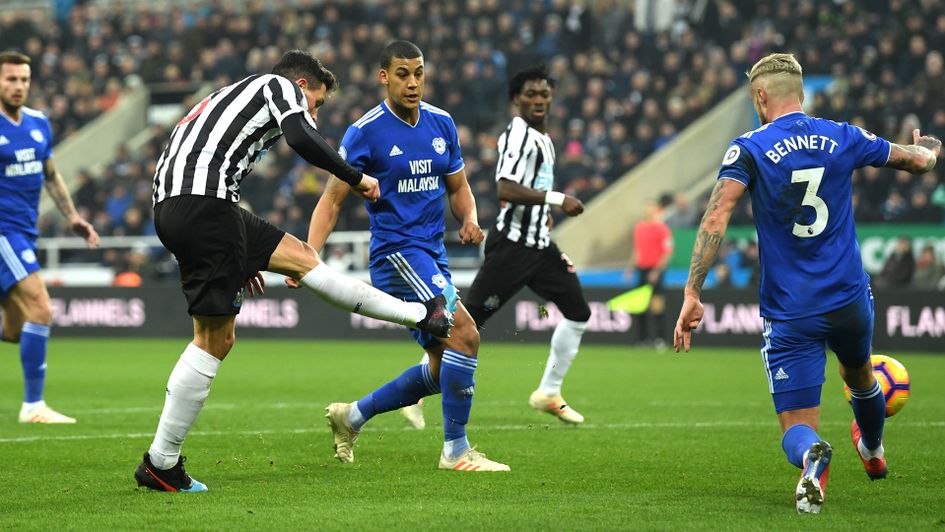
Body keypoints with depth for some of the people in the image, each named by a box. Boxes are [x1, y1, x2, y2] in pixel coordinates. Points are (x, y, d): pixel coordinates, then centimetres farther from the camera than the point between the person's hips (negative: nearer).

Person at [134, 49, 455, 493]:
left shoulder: (235, 95, 35)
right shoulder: (281, 85, 10)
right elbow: (301, 138, -12)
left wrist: (240, 258, 37)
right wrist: (355, 179, 2)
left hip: (170, 206, 10)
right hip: (202, 204, -10)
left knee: (299, 256, 18)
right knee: (215, 339, -5)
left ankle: (419, 315, 26)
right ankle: (160, 464, -3)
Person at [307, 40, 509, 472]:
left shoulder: (442, 124, 8)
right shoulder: (366, 132, -9)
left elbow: (457, 185, 19)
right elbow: (332, 198, -7)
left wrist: (470, 219, -2)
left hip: (433, 256, 8)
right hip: (397, 252, -7)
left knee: (443, 370, 9)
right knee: (464, 335, -22)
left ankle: (352, 416, 26)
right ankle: (456, 449, -13)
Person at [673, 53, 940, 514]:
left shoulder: (749, 149, -8)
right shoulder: (843, 138, 2)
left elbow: (715, 220, -19)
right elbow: (918, 161, 16)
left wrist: (692, 294, -19)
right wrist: (929, 149, 41)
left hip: (789, 314, -3)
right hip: (849, 299, 3)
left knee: (796, 427, 0)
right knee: (859, 376, 35)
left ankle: (810, 455, -34)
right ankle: (873, 453, 60)